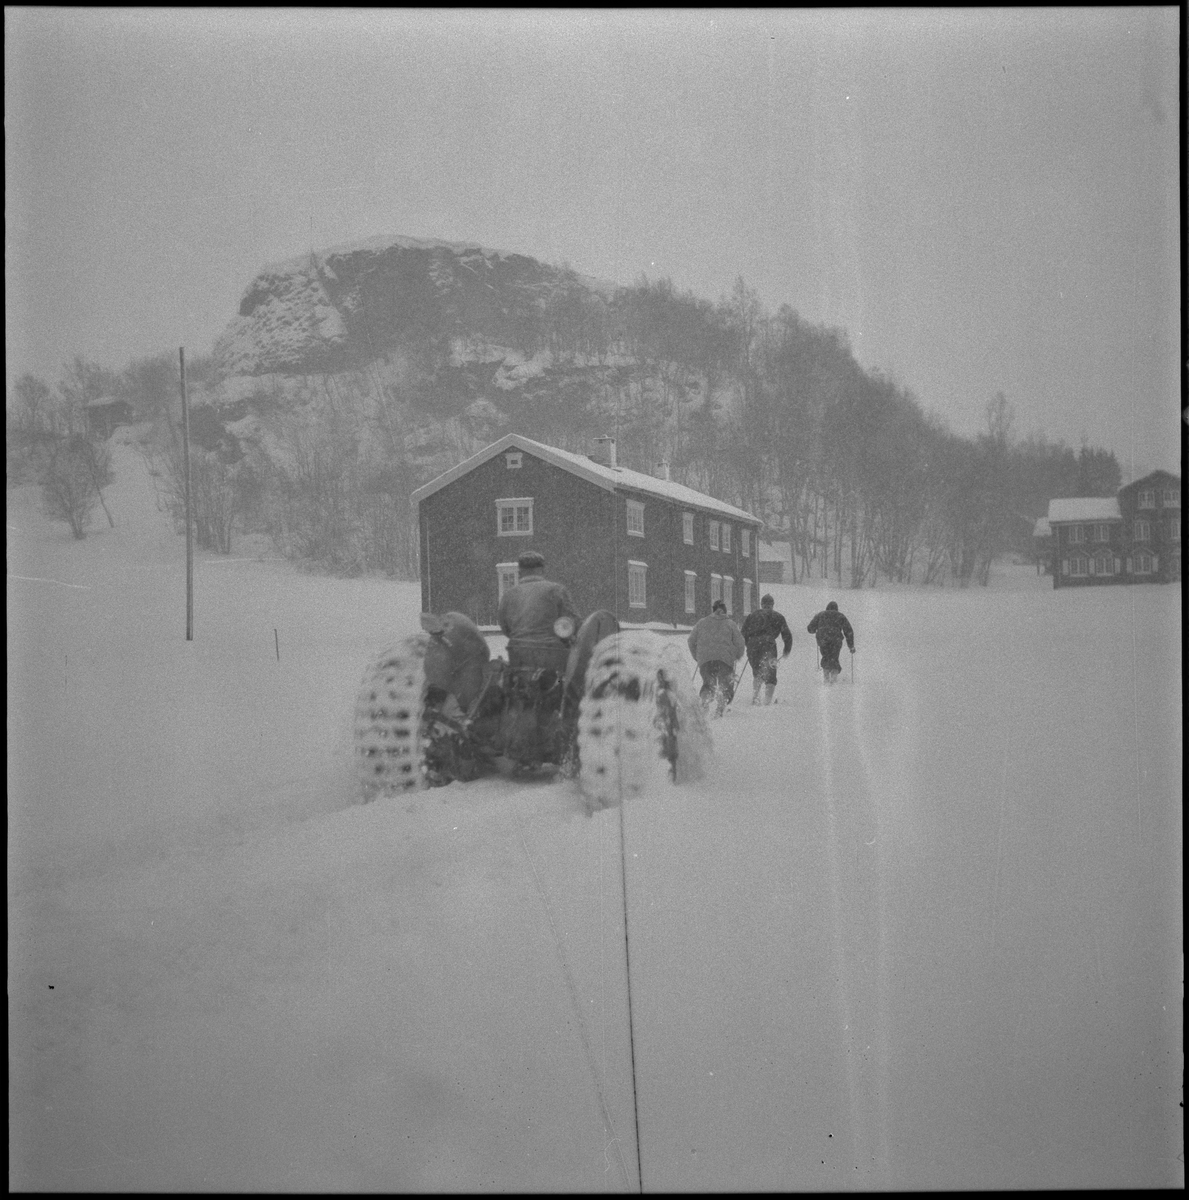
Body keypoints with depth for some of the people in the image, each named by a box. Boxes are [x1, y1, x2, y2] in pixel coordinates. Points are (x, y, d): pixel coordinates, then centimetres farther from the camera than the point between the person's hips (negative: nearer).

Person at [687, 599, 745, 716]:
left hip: (705, 659, 2)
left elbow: (691, 640, 11)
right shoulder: (730, 624, 9)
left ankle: (705, 703, -11)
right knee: (725, 686, 9)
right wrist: (738, 656, 22)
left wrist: (696, 657, 22)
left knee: (708, 684, 14)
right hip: (725, 659, -1)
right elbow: (739, 642, 5)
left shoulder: (702, 623, 12)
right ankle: (720, 708, -9)